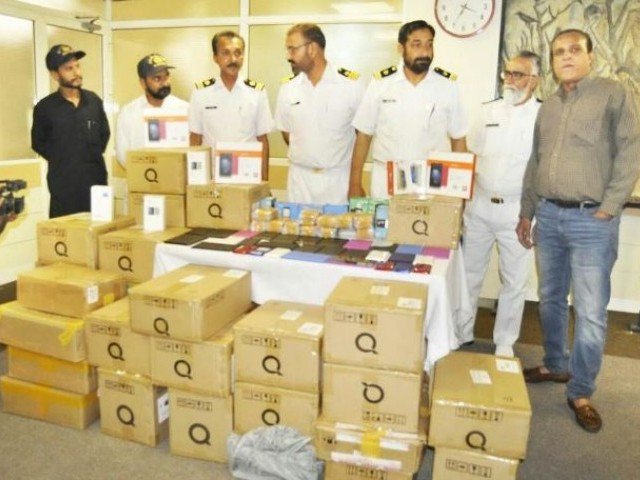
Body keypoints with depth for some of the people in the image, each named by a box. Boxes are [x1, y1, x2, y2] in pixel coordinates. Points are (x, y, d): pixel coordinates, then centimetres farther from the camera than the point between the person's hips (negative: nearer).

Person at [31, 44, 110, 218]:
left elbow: (105, 133, 17)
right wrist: (60, 160, 1)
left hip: (96, 179, 3)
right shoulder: (45, 107, -3)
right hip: (64, 184, -3)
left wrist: (94, 156, 9)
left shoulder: (93, 100, 6)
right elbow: (38, 143, 8)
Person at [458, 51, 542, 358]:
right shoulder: (489, 110, 8)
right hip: (479, 204, 3)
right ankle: (461, 334, 27)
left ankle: (504, 344, 22)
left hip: (518, 209, -3)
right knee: (469, 273, 12)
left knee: (515, 281, 6)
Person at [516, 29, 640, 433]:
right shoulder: (549, 106, 15)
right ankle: (557, 366, 33)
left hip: (591, 220, -5)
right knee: (551, 300, 15)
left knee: (591, 313, -3)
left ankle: (581, 393, 11)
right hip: (549, 216, 6)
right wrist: (527, 213, 17)